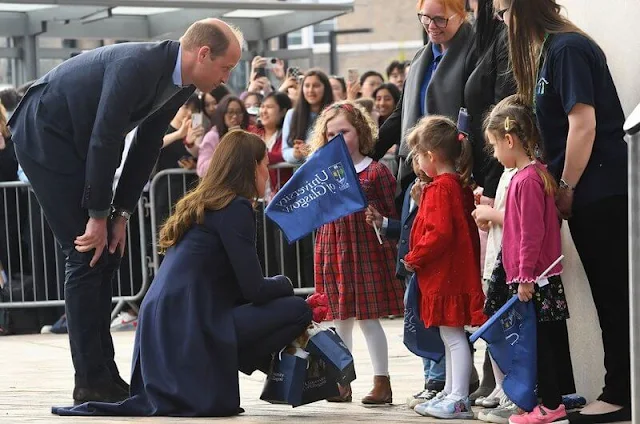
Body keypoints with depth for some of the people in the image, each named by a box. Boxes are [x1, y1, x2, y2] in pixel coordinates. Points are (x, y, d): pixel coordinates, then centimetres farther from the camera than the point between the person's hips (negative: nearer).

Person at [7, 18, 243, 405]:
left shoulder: (180, 83, -2)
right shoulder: (138, 66, -30)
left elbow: (146, 147, 4)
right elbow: (103, 141, -28)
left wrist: (121, 214, 1)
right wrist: (99, 216, -21)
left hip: (78, 141, 9)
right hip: (43, 135, -9)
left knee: (108, 253, 6)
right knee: (88, 254, -12)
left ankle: (102, 373, 9)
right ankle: (91, 381, -10)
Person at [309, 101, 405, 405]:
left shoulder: (375, 171, -4)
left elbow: (392, 215, -2)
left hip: (367, 251, -5)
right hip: (333, 253, 5)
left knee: (368, 318, -3)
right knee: (341, 320, 10)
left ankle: (382, 382, 4)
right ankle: (342, 382, 17)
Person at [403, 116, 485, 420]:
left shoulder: (440, 188, -17)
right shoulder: (459, 185, 12)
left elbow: (440, 233, -24)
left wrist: (413, 258, -14)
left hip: (446, 276, -10)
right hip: (452, 273, 10)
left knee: (454, 336, -8)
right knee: (450, 336, 16)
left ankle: (459, 400, -6)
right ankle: (450, 393, 24)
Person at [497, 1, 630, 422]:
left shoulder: (567, 48, -13)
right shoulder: (551, 51, 15)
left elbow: (583, 125, -18)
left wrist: (566, 187, -12)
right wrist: (563, 188, 12)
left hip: (601, 192, -9)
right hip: (590, 197, 9)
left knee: (613, 292, -5)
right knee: (609, 293, 10)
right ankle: (619, 390, 14)